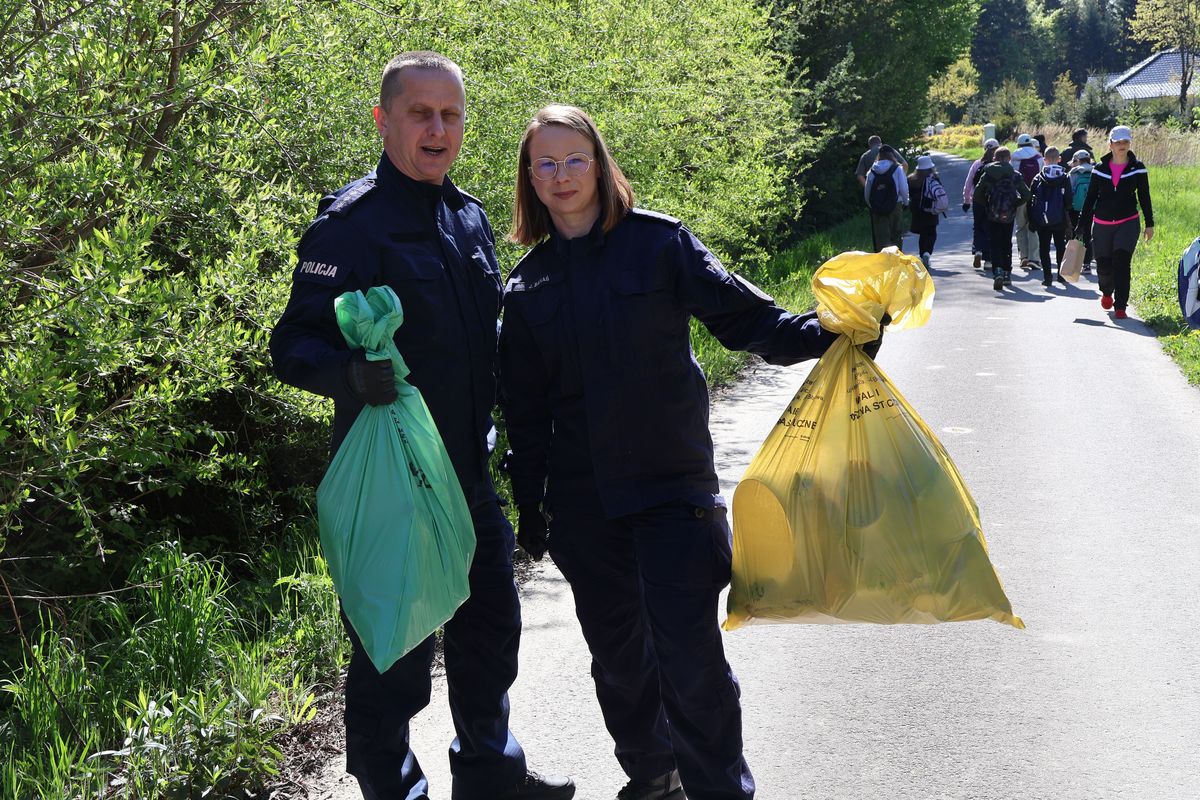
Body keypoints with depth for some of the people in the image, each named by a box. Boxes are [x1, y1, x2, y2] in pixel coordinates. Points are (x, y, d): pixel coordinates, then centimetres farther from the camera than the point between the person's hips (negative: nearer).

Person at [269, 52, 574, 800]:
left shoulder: (469, 216, 10)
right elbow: (295, 343, -17)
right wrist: (352, 372, -36)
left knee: (489, 626, 20)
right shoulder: (352, 223, -14)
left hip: (469, 477, 8)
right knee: (397, 648, 1)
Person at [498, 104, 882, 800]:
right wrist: (530, 507, 9)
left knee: (689, 656, -8)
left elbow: (745, 317, -8)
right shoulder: (528, 286, 7)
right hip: (582, 501, 4)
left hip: (674, 483, -4)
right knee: (617, 654, 14)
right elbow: (525, 410, 10)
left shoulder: (658, 242, -3)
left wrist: (825, 333, -24)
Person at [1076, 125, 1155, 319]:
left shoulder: (1137, 168, 2)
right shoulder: (1100, 169, 4)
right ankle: (1107, 293, 38)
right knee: (1103, 266, 4)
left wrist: (1149, 224, 5)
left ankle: (1120, 307, -11)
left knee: (1121, 263, -15)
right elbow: (1090, 198, 8)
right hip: (1102, 225, 2)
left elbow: (1144, 197, 7)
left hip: (1128, 223, -2)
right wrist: (1081, 225, 6)